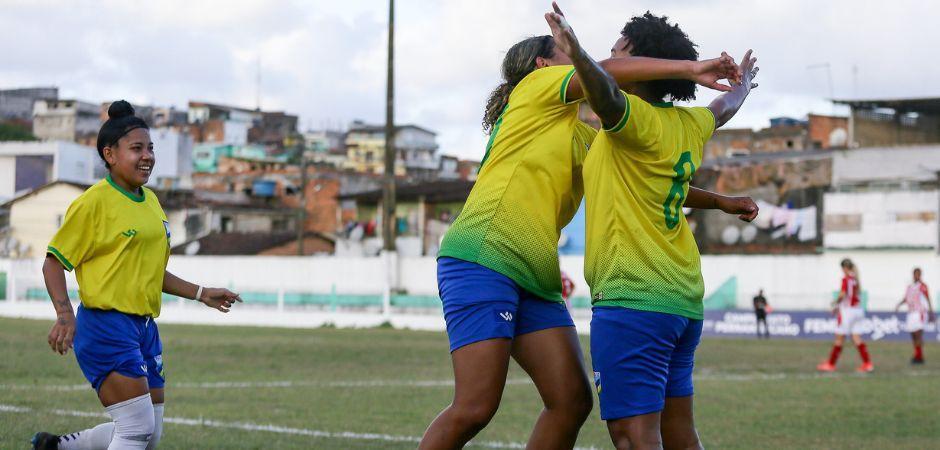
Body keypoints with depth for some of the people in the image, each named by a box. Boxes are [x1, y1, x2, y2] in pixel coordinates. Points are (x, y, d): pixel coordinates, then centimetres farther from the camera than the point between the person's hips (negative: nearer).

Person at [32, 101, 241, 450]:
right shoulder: (94, 202, -10)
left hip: (144, 328, 8)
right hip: (105, 326, -8)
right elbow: (54, 262, -9)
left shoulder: (151, 201, 14)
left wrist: (200, 294, 19)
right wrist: (64, 313, -23)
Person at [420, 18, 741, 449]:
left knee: (572, 400, -3)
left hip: (535, 281, 9)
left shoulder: (585, 137, 27)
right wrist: (690, 69, -10)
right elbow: (607, 71, -11)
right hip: (482, 258, -9)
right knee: (475, 408, -16)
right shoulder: (535, 87, 5)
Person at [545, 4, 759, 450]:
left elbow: (607, 96, -33)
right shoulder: (690, 125, 15)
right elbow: (724, 107, 38)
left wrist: (578, 53, -50)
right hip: (683, 300, 9)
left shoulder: (638, 118, -9)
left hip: (632, 299, -9)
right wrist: (742, 83, 58)